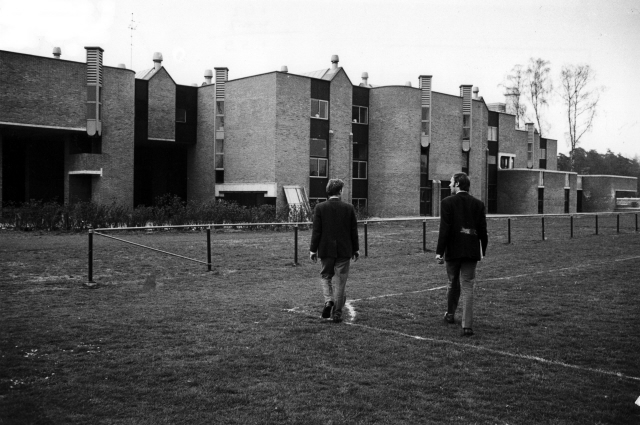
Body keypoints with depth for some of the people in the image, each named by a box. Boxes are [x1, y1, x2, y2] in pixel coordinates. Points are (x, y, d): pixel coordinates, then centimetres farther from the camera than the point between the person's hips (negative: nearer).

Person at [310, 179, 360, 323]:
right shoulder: (349, 208, -5)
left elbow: (316, 231, -6)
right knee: (340, 281, 7)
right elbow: (353, 231, 1)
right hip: (344, 250, 0)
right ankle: (337, 313, 10)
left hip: (326, 250, 0)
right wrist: (356, 249, 11)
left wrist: (313, 250, 2)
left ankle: (328, 300, -6)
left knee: (325, 276, 18)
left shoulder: (320, 208, -7)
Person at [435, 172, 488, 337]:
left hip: (453, 250, -2)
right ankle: (467, 326, -5)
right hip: (471, 251, 2)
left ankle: (450, 315, 37)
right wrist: (483, 250, 16)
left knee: (453, 284, 18)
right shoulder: (478, 204, 4)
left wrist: (439, 251, -9)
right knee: (467, 287, 2)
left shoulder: (447, 202, -7)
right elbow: (482, 230, 5)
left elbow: (444, 229, -12)